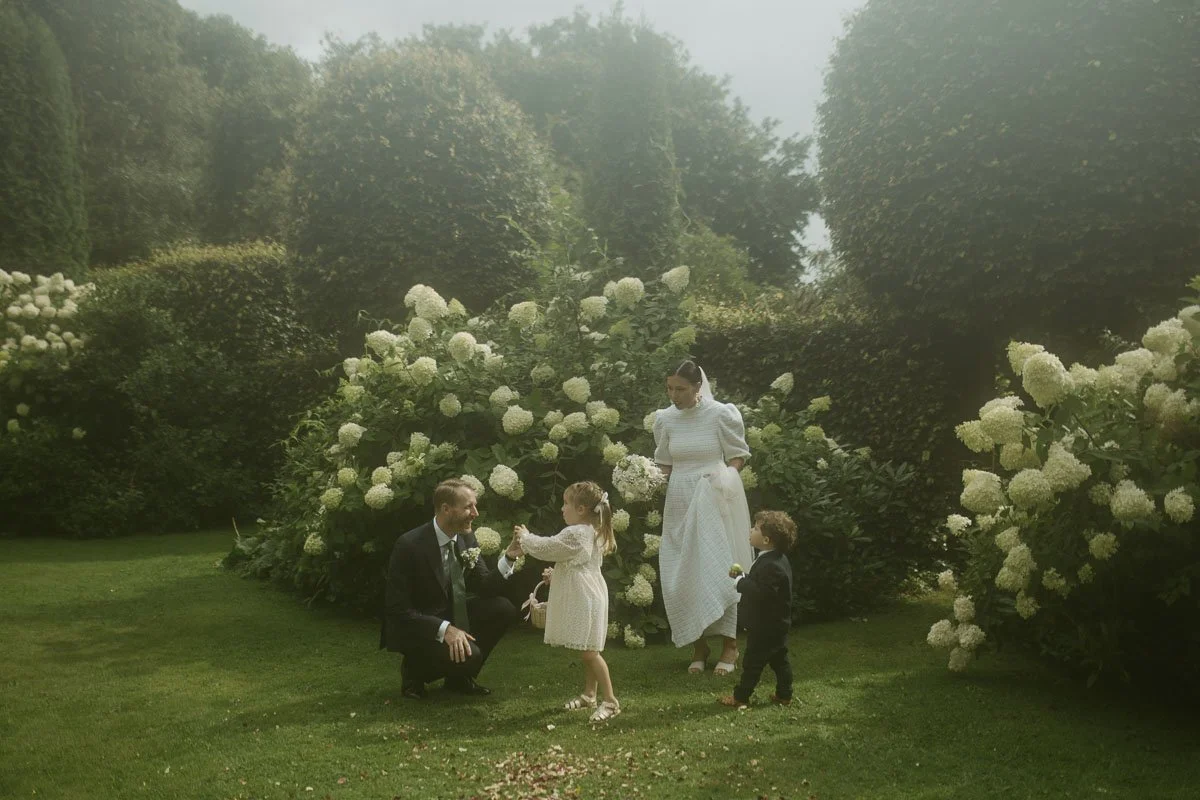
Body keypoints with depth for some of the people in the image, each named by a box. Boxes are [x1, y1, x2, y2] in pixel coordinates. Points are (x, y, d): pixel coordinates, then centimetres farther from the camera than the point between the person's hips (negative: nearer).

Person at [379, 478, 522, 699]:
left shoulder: (467, 539, -3)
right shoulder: (409, 545, -24)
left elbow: (485, 588, -1)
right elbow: (398, 610, -23)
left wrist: (508, 558, -18)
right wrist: (444, 629, -33)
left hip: (450, 615, 7)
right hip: (413, 625, -7)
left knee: (504, 608, -12)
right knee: (469, 654, -30)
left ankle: (460, 677, 4)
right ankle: (414, 670, 1)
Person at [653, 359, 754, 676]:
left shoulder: (721, 414, -8)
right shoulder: (665, 418, 4)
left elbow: (739, 455, 1)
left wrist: (725, 476, -16)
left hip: (714, 502, -4)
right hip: (680, 505, 4)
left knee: (719, 569, -3)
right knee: (681, 575, 2)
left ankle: (729, 645, 8)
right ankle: (698, 645, 14)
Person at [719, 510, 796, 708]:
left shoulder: (770, 566, -27)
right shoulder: (778, 559, 6)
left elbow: (760, 594, -34)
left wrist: (740, 581, -22)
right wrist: (743, 577, 0)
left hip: (765, 627, -10)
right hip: (777, 625, 10)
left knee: (753, 662, 1)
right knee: (779, 660, 16)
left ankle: (740, 697, 10)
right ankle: (784, 695, 25)